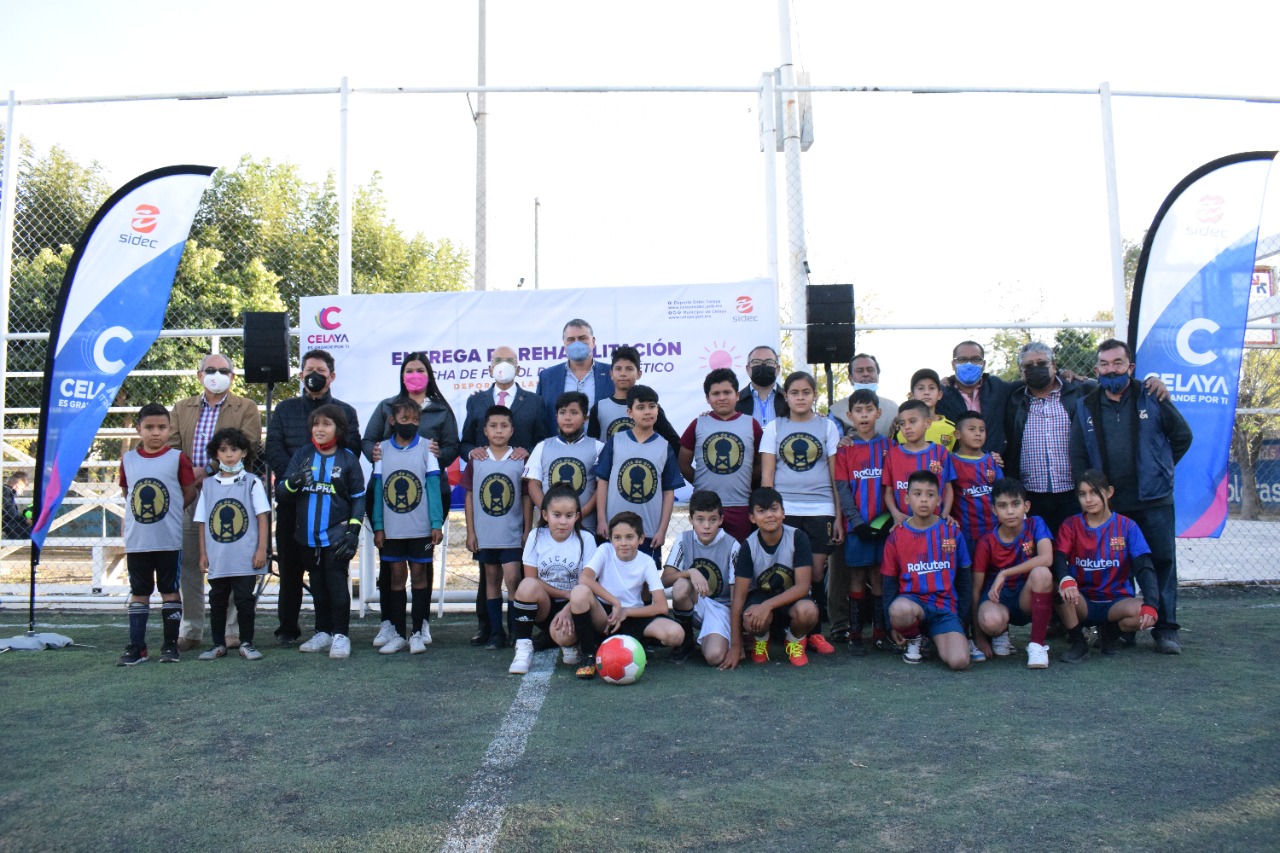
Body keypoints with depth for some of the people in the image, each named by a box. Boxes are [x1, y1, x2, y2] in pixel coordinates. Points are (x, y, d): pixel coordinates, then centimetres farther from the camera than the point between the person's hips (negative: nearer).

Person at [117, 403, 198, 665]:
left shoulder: (178, 458, -4)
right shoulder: (128, 459, 5)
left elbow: (190, 493, 1)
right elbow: (126, 493, 16)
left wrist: (167, 512, 4)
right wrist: (142, 511, 7)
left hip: (169, 540, -3)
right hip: (136, 540, 3)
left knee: (170, 590, 6)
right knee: (139, 592, 10)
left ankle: (171, 645, 13)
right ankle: (136, 647, 16)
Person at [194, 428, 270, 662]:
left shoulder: (252, 482, -1)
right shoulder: (208, 484, 7)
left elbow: (262, 517, -2)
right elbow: (202, 522, 10)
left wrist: (261, 550, -8)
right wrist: (203, 554, 7)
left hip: (246, 558, -3)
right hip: (217, 559, 3)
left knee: (245, 600, 2)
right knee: (217, 602, 11)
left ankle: (246, 644, 13)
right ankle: (218, 645, 23)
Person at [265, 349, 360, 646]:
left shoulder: (345, 411, 12)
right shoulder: (285, 409, 15)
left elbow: (351, 451, 0)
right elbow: (274, 449, 3)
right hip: (292, 499, 1)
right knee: (290, 565, 4)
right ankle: (287, 627, 12)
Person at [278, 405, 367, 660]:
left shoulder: (348, 458, 0)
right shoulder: (302, 455, 5)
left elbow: (358, 497, 2)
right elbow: (281, 494, 3)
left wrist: (353, 530, -6)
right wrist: (293, 481, -19)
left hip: (336, 533, -3)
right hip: (308, 534, 4)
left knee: (337, 582, -6)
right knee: (318, 585, 12)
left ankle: (341, 635, 1)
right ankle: (323, 632, 21)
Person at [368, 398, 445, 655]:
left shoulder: (425, 448, -2)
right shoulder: (383, 449, 5)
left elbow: (433, 487, -3)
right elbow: (378, 489, 6)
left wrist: (437, 524, -7)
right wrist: (378, 526, 2)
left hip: (420, 528, -2)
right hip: (392, 528, 2)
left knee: (419, 575, 5)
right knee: (396, 576, 8)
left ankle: (418, 633, 13)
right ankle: (398, 633, 16)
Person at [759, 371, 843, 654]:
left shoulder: (828, 427, 9)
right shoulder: (773, 428, 8)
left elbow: (836, 476, 7)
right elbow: (766, 475, 5)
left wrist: (839, 516, 3)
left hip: (820, 509, 0)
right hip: (783, 510, 0)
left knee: (817, 572, 0)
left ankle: (815, 631, 14)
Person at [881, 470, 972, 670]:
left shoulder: (952, 531, 2)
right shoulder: (896, 536, 1)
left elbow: (964, 577, 11)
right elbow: (890, 582, 7)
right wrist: (891, 623, 1)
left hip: (945, 606, 0)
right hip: (911, 600, 0)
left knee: (959, 661, -24)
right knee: (900, 610, -39)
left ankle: (937, 638, 12)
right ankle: (912, 640, -2)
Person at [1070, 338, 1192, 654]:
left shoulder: (1152, 399, 0)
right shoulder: (1086, 408, 5)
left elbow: (1182, 436, 10)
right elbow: (1077, 456, 6)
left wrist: (1159, 468, 10)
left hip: (1154, 499, -1)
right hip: (1108, 504, 1)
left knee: (1162, 562, 2)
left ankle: (1165, 629, 11)